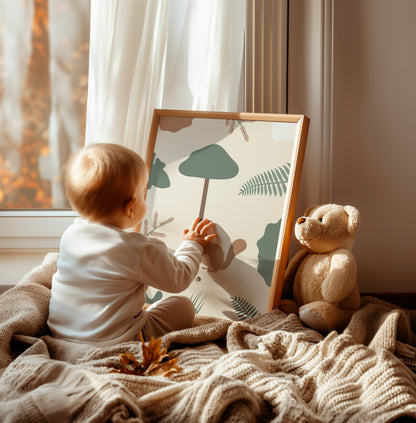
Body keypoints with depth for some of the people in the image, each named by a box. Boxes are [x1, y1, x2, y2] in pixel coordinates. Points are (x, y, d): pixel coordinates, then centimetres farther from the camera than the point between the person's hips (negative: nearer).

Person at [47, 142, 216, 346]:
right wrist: (192, 245, 11)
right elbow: (178, 280, -6)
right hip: (111, 340, -6)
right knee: (184, 306, 3)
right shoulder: (140, 250, -22)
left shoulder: (70, 235, -3)